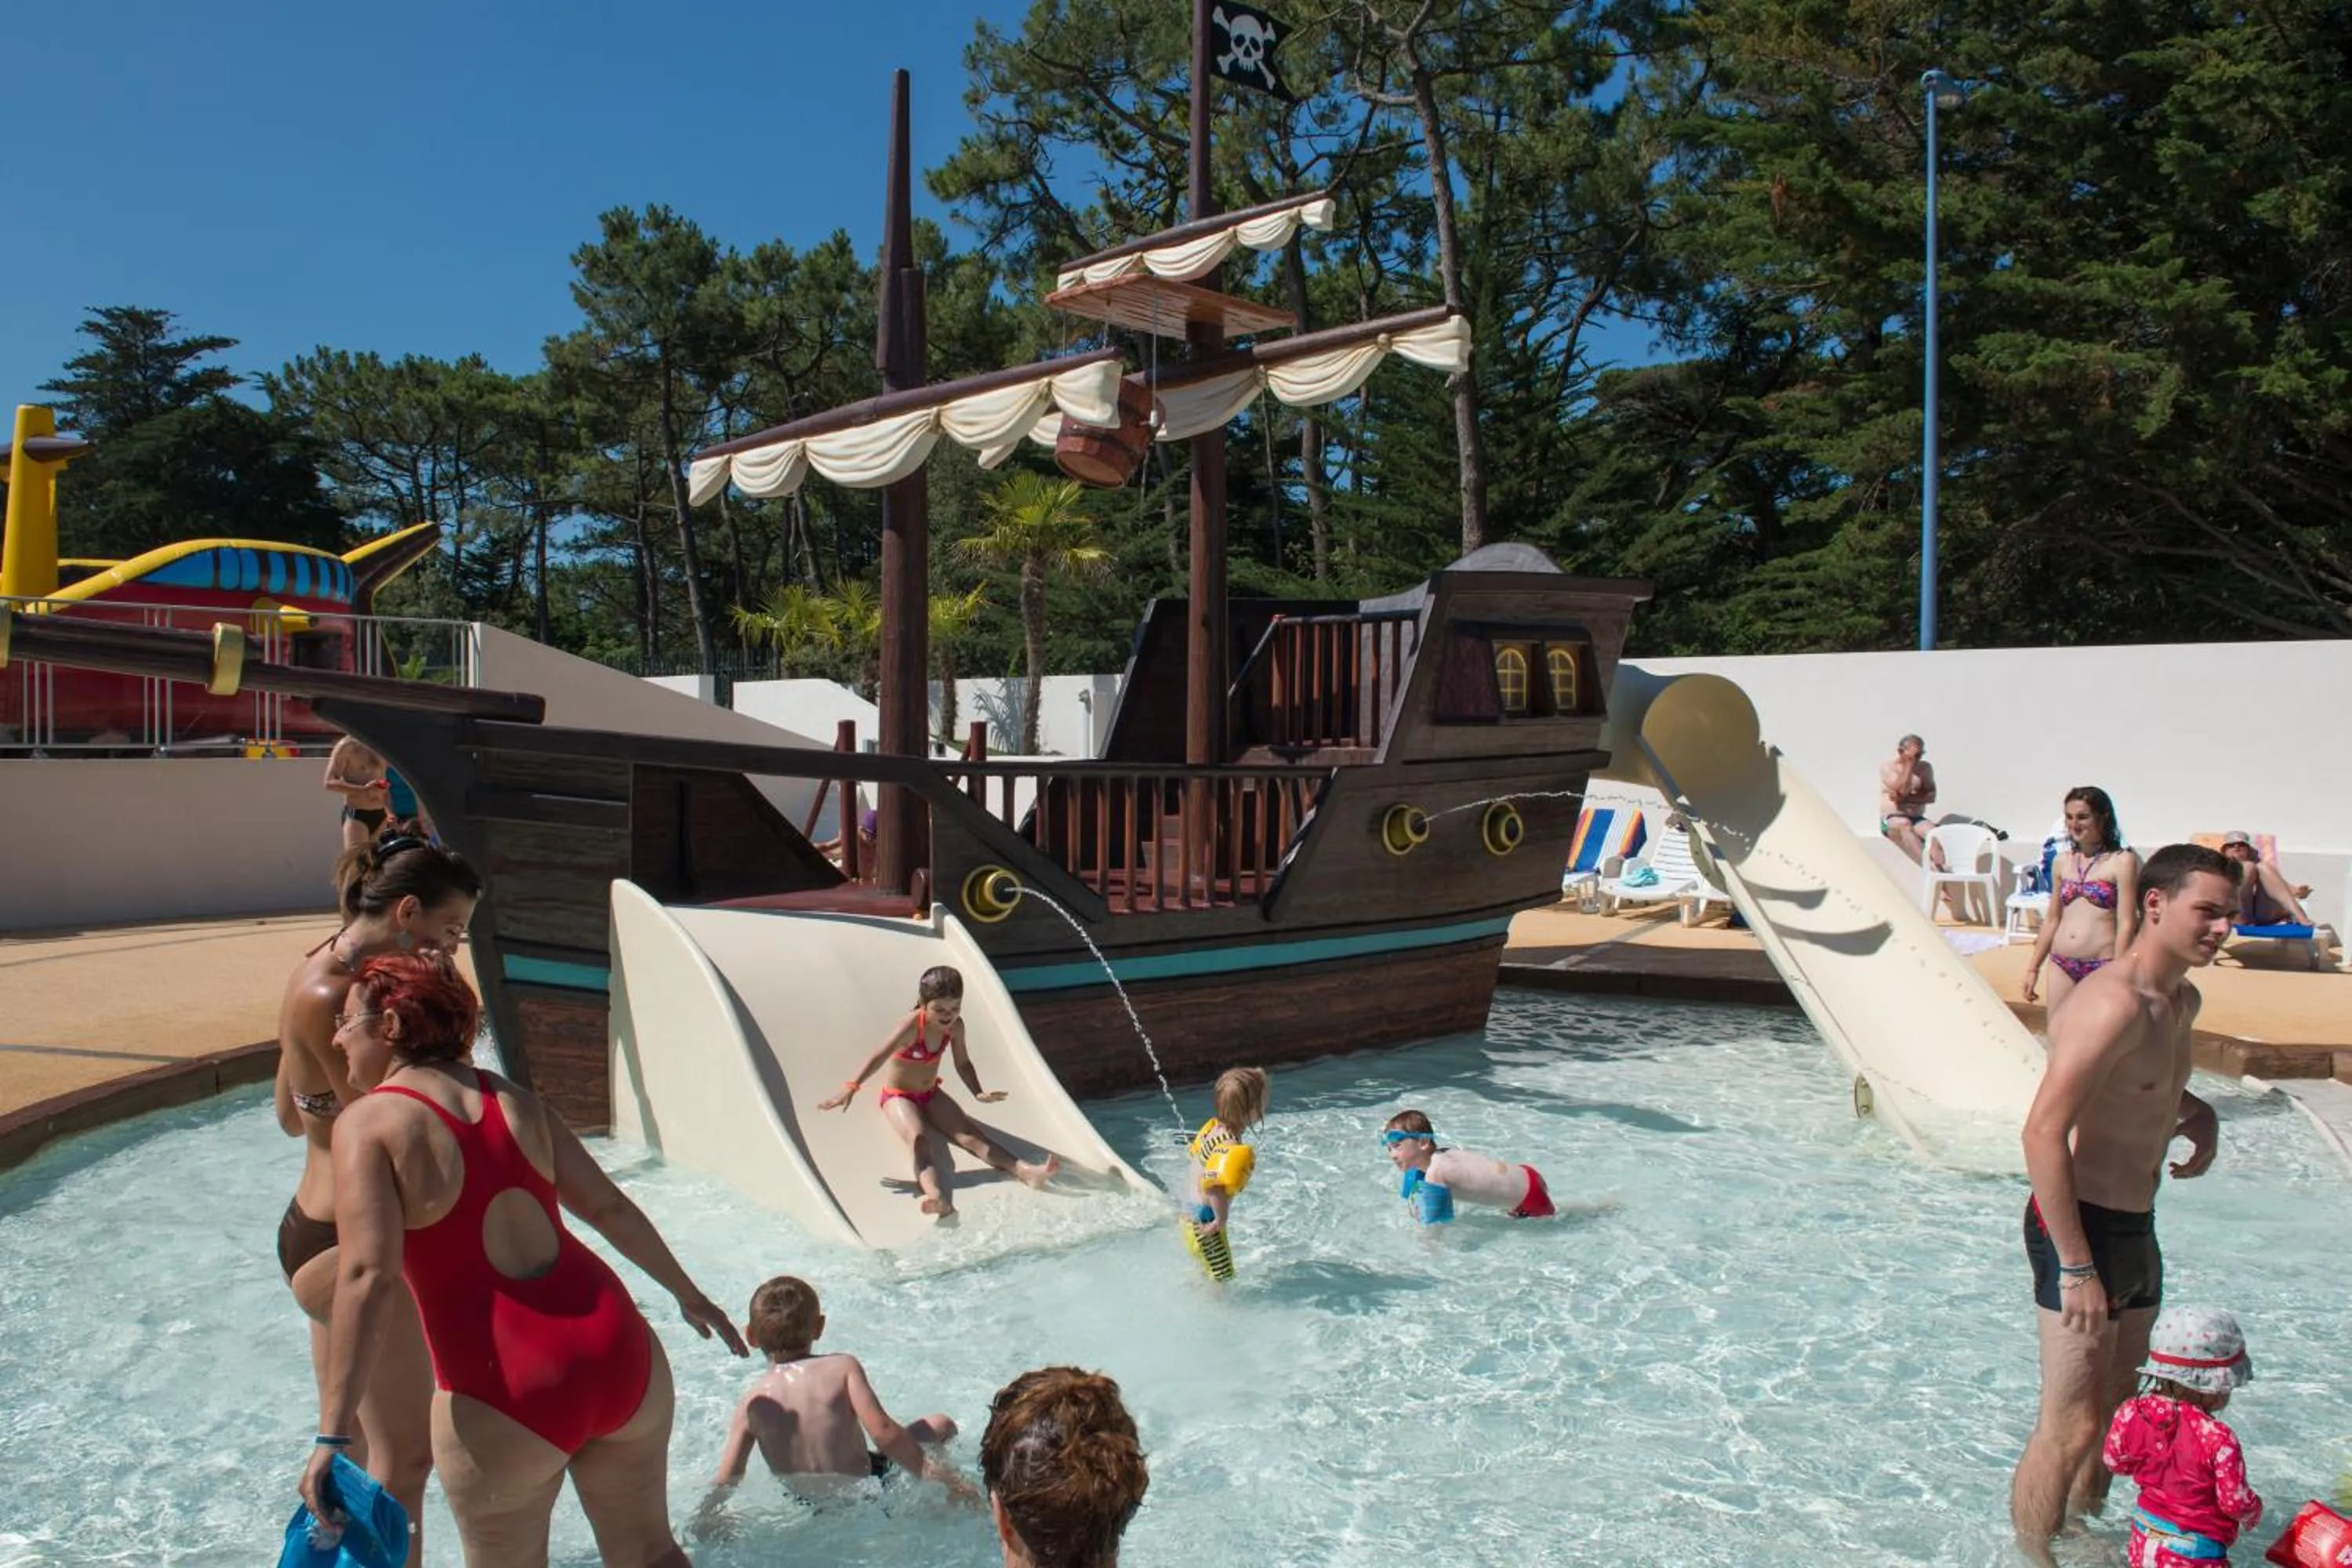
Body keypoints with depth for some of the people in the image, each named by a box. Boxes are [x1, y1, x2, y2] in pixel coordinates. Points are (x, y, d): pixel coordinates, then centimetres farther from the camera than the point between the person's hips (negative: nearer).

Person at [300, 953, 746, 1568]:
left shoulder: (370, 1122, -6)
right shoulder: (515, 1100, 10)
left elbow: (369, 1276, -18)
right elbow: (610, 1207, 12)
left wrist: (332, 1434, -18)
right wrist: (687, 1294, 23)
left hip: (507, 1397, -5)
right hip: (617, 1351, 5)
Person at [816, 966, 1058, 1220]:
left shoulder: (955, 1026, -13)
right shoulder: (912, 1025, -29)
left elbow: (963, 1063, 1)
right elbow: (880, 1057, -40)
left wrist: (978, 1093, -13)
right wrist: (851, 1088, -51)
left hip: (930, 1094, 5)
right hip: (898, 1096, -5)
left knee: (969, 1133, -13)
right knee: (918, 1138, -32)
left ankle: (1026, 1171, -31)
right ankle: (935, 1195, -59)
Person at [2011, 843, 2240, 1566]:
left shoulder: (2182, 1001, 9)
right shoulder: (2115, 1003, -22)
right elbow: (2042, 1134, -28)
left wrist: (2196, 1112, 8)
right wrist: (2076, 1266, -26)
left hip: (2136, 1230, 10)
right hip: (2081, 1228, -10)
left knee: (2114, 1412, 21)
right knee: (2072, 1426, -4)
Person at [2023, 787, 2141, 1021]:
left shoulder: (2122, 861, -6)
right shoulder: (2061, 862, 11)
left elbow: (2125, 924, -9)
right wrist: (2033, 967, 16)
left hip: (2101, 967, -5)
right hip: (2061, 966, 5)